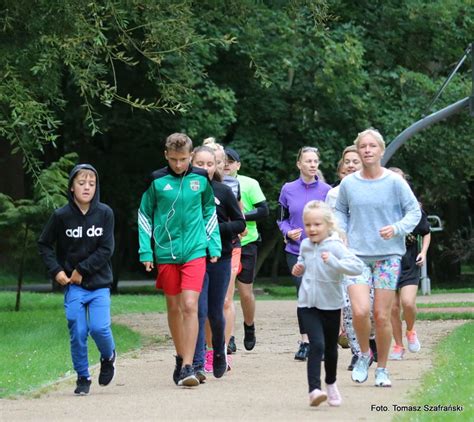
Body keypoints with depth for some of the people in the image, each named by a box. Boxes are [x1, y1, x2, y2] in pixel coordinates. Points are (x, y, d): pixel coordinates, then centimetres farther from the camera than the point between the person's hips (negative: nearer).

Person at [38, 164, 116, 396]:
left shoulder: (104, 213, -4)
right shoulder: (61, 215, -3)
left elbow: (106, 250, -6)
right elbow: (44, 244, 8)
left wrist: (82, 269, -11)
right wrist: (55, 270, -4)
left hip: (99, 283, 0)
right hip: (73, 285, 1)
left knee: (99, 328, -13)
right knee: (77, 331, -4)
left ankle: (108, 357, 19)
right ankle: (82, 377, 13)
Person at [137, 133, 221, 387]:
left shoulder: (201, 179, 1)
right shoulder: (157, 181, -1)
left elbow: (210, 212, 14)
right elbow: (145, 215, 7)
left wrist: (214, 246, 9)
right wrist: (145, 251, 2)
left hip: (195, 251, -1)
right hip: (166, 252, 1)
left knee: (190, 306, -12)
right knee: (174, 307, 10)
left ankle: (188, 367, -13)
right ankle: (181, 358, 26)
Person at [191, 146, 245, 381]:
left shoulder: (223, 192, 1)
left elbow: (240, 223, 4)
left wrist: (216, 228, -12)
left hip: (220, 258, 1)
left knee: (216, 312, 9)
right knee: (199, 311, -10)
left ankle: (219, 352, 36)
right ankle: (197, 365, -9)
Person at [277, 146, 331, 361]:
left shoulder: (326, 190, 1)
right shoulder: (288, 190, 4)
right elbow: (282, 219, 13)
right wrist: (288, 232, -7)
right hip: (296, 251, 1)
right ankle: (305, 341, 5)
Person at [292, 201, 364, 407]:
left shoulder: (335, 246, -14)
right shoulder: (305, 245, 2)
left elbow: (358, 266, -26)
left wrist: (334, 262, -38)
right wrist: (298, 268, 2)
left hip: (331, 305, -1)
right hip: (308, 304, 1)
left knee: (331, 348, 16)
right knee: (317, 344, -16)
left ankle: (331, 384, 39)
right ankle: (314, 390, -23)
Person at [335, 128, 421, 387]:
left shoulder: (394, 182, -5)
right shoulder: (348, 184, 2)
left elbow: (414, 212, 0)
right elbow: (340, 211, 18)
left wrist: (397, 228, -16)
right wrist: (340, 233, 1)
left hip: (388, 256, -1)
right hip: (356, 255, 1)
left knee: (381, 316, 1)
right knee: (359, 311, -17)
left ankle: (382, 369, 18)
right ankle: (364, 354, 11)